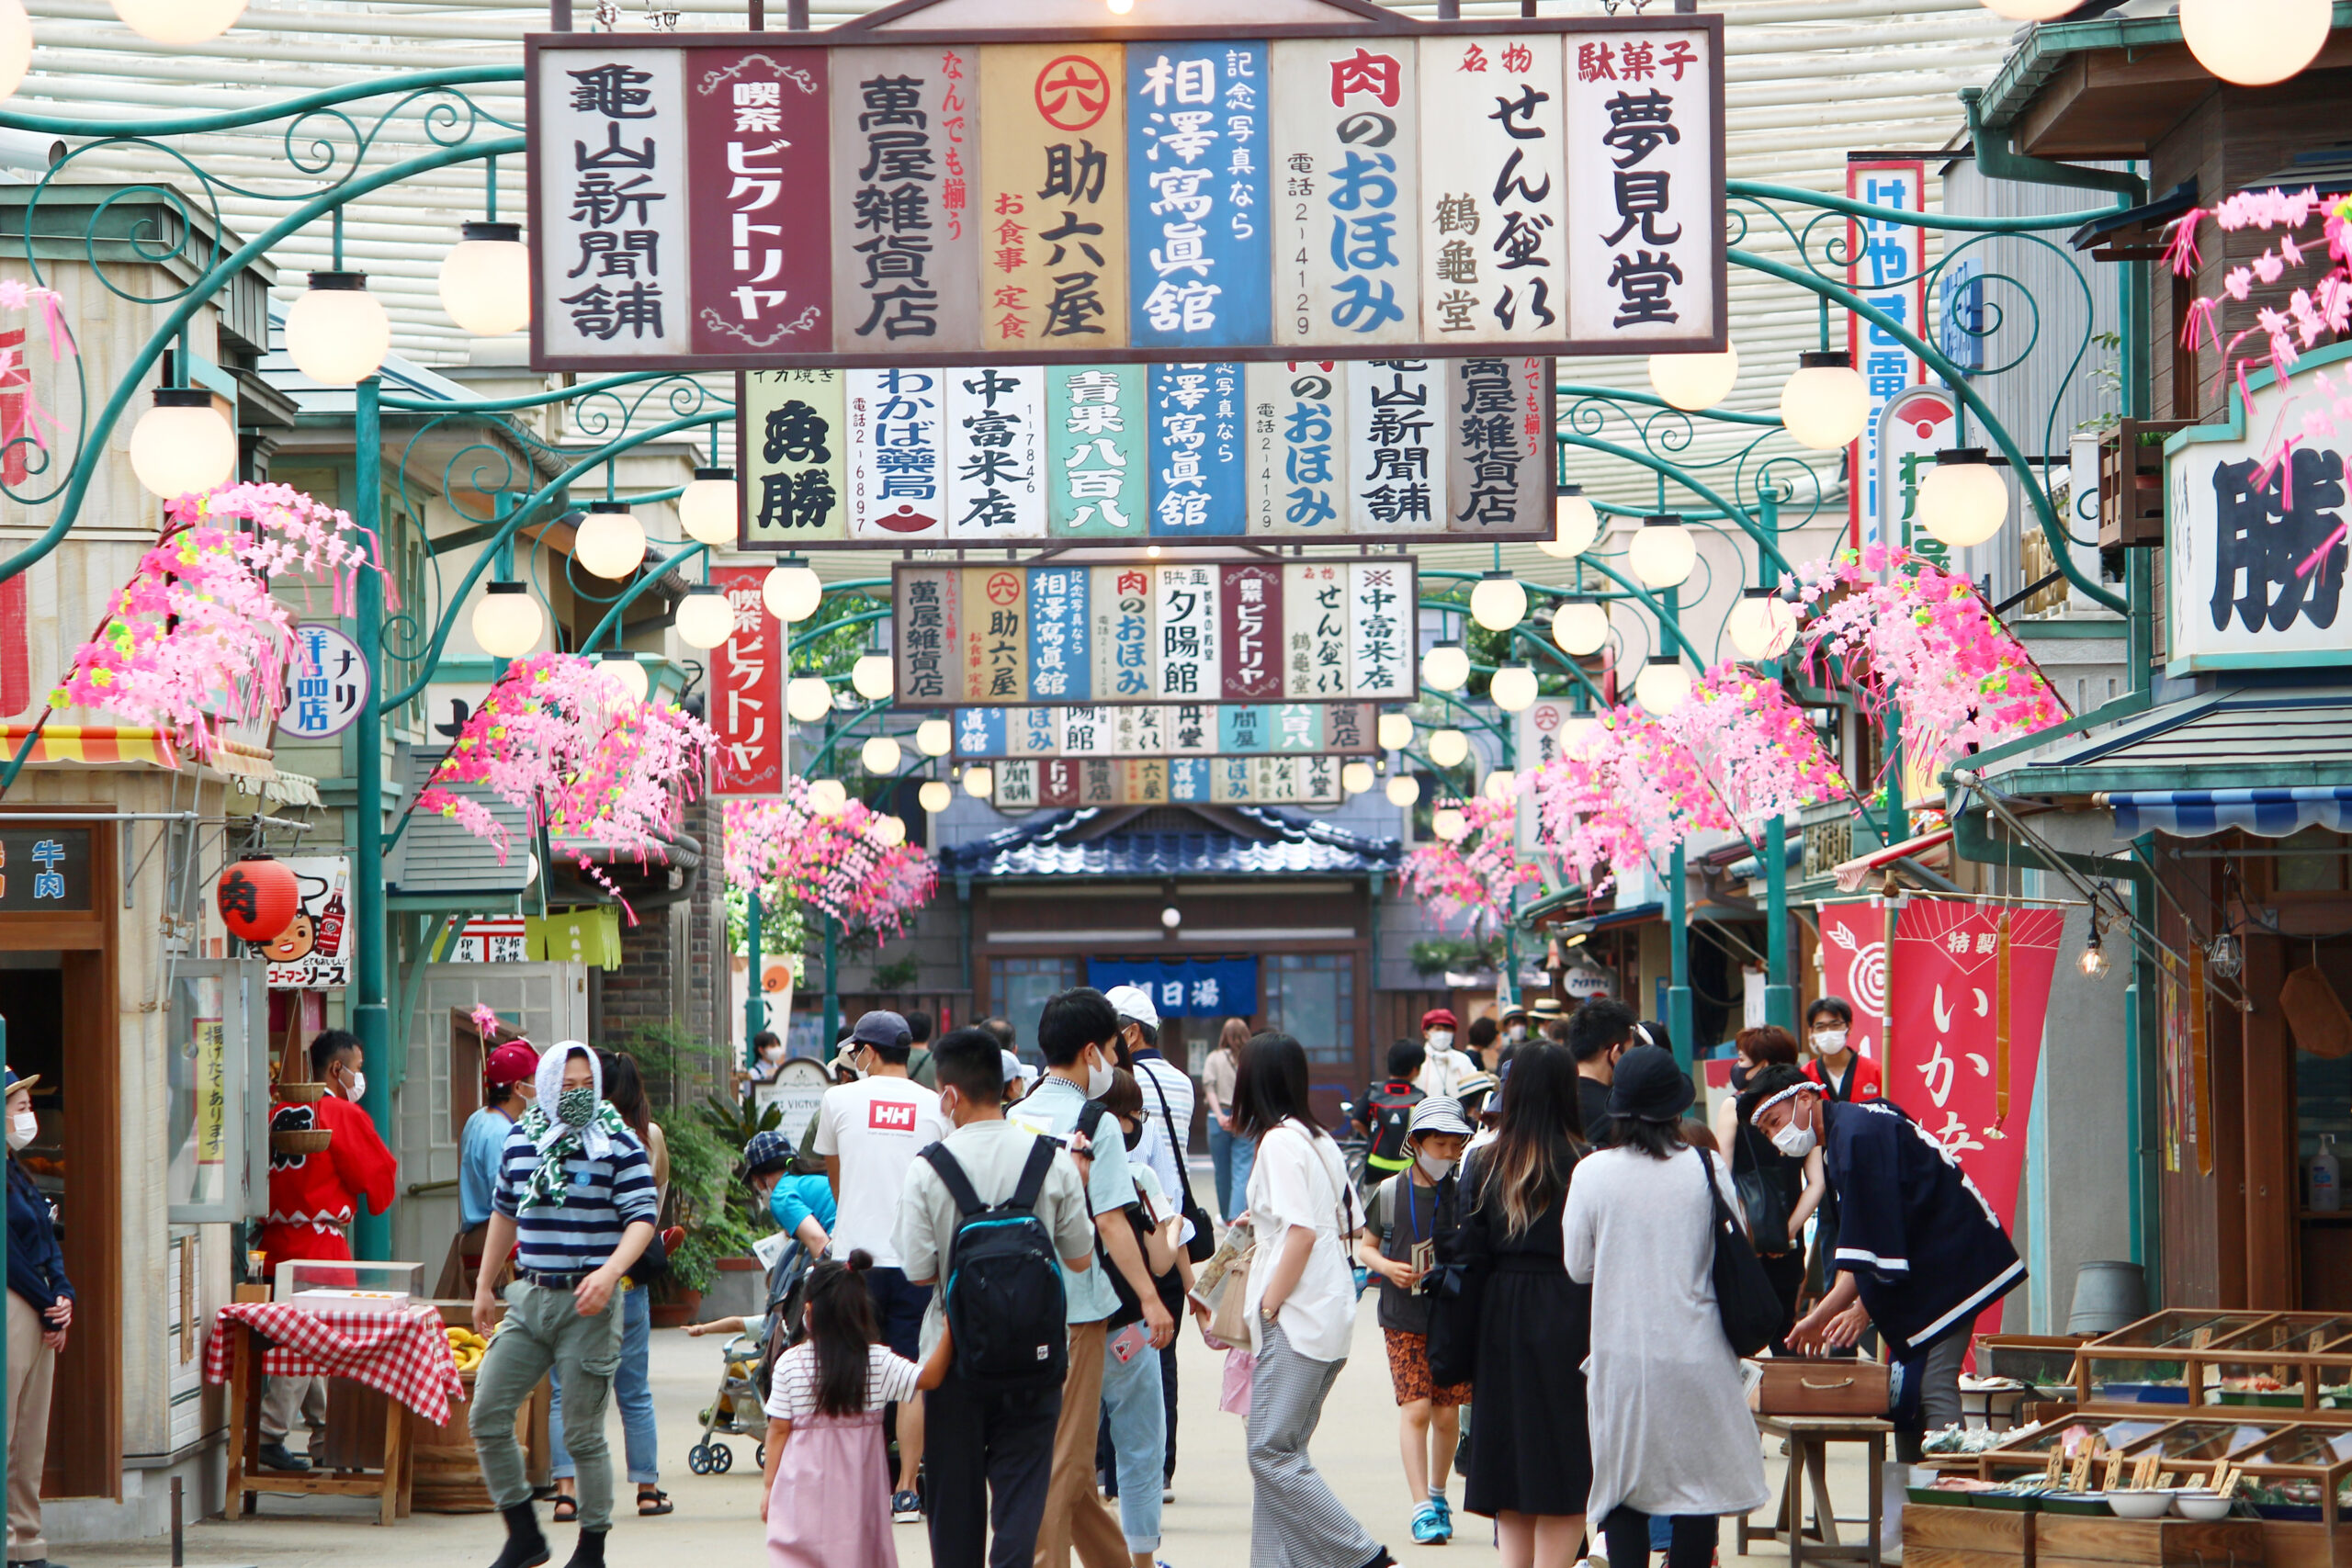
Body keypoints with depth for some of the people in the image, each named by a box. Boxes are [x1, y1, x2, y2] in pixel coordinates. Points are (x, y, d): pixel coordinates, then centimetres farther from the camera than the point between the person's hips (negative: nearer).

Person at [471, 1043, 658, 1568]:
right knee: (487, 1416, -1)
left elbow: (643, 1219, -10)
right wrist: (485, 1286, 22)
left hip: (587, 1303, -5)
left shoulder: (619, 1145, -4)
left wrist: (609, 1272, -26)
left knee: (583, 1435, -2)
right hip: (528, 1298, 5)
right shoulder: (521, 1140, 11)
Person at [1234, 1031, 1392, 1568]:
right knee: (1279, 1451, 11)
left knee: (1271, 1453, -9)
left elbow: (1301, 1234, -18)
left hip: (1296, 1321, -10)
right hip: (1333, 1316, 10)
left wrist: (1267, 1306, -13)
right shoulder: (1321, 1140, 15)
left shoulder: (1279, 1141, -12)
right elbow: (1350, 1227, 19)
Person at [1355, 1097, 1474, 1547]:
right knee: (1415, 1408, -10)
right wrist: (1387, 1267, -11)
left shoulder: (1463, 1194, 3)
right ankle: (1422, 1508, -7)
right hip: (1405, 1319, -1)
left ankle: (1437, 1495, 25)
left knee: (1447, 1413, 3)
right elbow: (1364, 1246, 8)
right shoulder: (1391, 1193, 0)